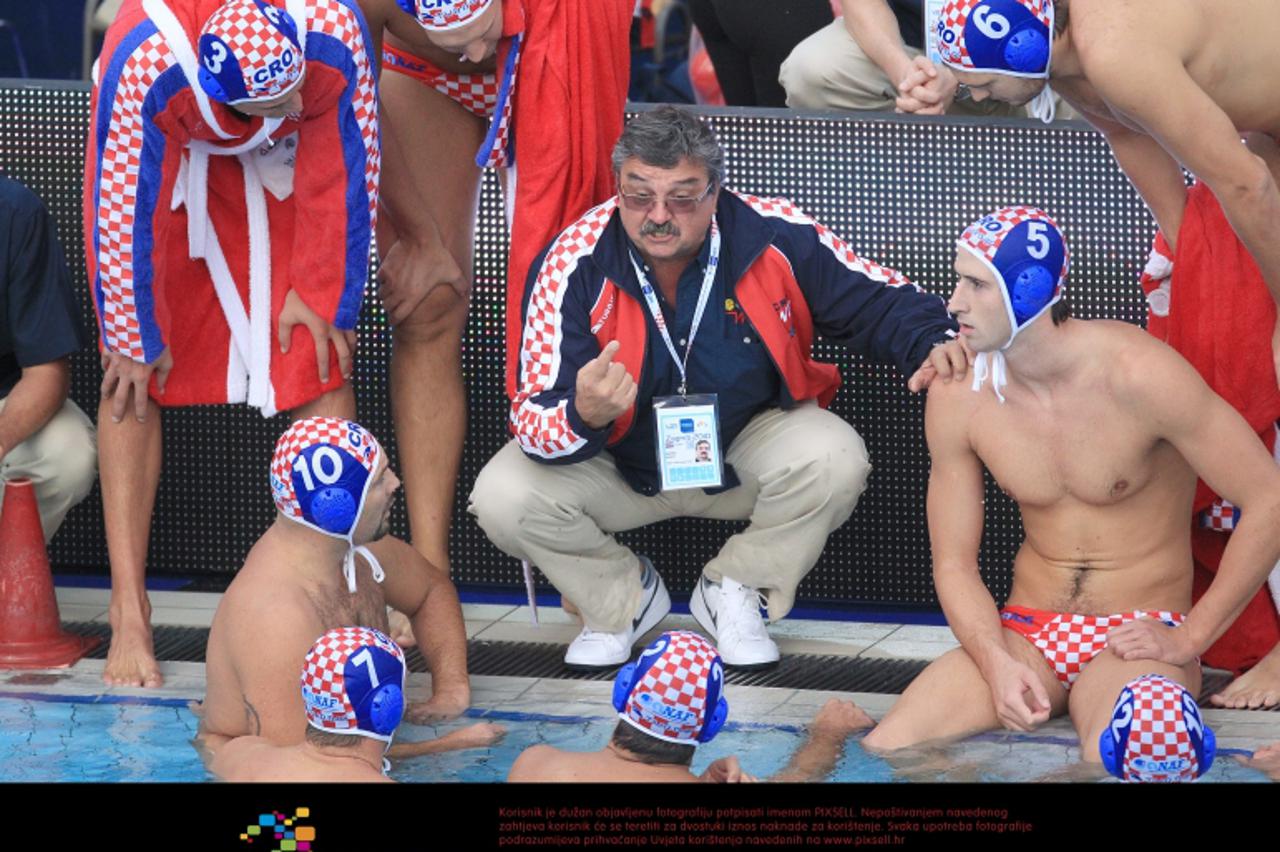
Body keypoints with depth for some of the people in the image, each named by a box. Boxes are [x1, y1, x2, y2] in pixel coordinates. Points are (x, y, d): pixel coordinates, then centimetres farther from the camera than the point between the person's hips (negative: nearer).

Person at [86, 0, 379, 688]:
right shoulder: (144, 64, -43)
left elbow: (350, 172, -18)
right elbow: (125, 208, -27)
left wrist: (325, 295, -7)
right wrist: (136, 339, -15)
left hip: (278, 166, 2)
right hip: (160, 160, -2)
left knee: (320, 359, -8)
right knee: (134, 376, -8)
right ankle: (128, 620, -7)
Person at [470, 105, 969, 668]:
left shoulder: (776, 237, -20)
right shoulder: (574, 265, -23)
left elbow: (881, 301, -6)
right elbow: (536, 418, -27)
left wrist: (930, 343, -29)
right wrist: (584, 415, -51)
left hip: (742, 452, 0)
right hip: (619, 467, 0)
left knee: (833, 460, -29)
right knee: (505, 498, -25)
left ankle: (731, 591, 1)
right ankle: (622, 597, 8)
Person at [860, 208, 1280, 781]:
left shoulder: (1136, 373, -16)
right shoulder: (959, 395, -3)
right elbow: (954, 566, 3)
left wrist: (1189, 638, -12)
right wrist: (996, 663, -17)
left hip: (1136, 637, -3)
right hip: (1025, 633, 3)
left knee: (1114, 760, -38)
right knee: (883, 755, -23)